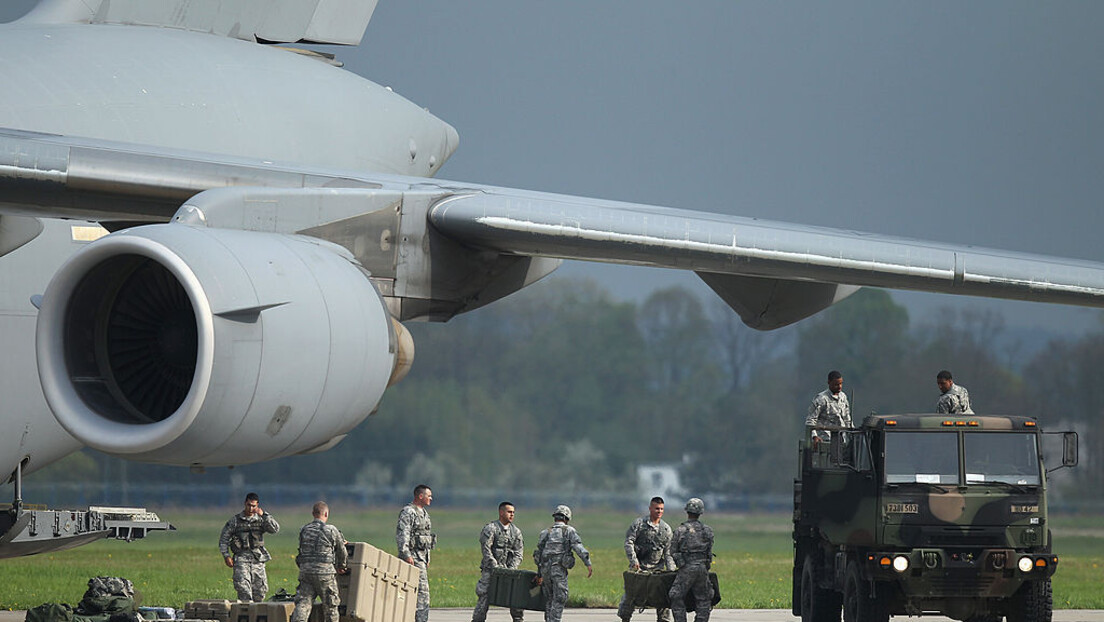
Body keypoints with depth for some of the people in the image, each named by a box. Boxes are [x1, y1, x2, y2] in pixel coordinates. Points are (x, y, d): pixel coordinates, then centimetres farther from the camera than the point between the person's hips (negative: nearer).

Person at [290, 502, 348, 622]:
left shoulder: (303, 530, 10)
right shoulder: (331, 531, -3)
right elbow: (342, 552, 7)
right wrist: (342, 567, 30)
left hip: (305, 570, 3)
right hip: (325, 573, -3)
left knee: (303, 603, -2)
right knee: (330, 607, 10)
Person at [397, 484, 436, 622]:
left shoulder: (423, 512, 19)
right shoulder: (408, 512, -11)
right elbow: (402, 534, -19)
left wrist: (427, 558, 25)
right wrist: (406, 555, -24)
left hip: (422, 557, 10)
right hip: (413, 556, -10)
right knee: (422, 590, -13)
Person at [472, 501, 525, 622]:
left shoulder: (516, 531, 10)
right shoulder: (490, 528, -7)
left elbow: (518, 552, 6)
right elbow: (486, 550, -13)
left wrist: (512, 568, -9)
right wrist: (496, 567, -18)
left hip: (508, 569, 5)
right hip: (490, 568, -5)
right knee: (485, 595, -9)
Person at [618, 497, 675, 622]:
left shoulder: (666, 529, 6)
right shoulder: (639, 523, -2)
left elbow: (668, 552, 7)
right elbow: (628, 542, -7)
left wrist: (671, 570, -4)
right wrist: (634, 561, -18)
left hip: (657, 568, 2)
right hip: (638, 566, -2)